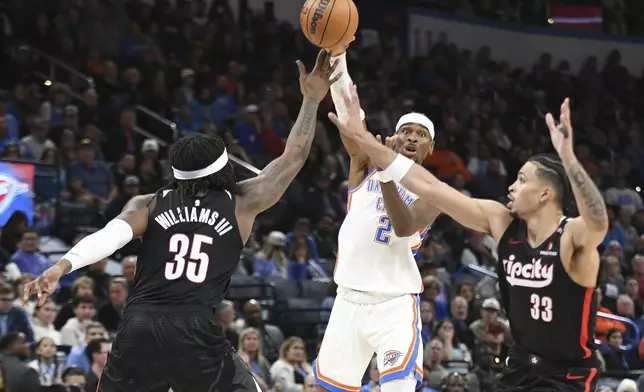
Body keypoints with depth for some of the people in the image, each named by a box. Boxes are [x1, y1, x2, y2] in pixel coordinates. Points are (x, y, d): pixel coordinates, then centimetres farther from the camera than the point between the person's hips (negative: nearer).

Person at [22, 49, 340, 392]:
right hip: (195, 334, -1)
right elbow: (292, 159, 19)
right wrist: (312, 100, 26)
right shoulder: (241, 204, 12)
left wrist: (62, 266, -18)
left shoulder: (148, 205, 13)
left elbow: (111, 235, -6)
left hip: (139, 330, 2)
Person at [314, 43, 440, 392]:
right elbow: (346, 110, -8)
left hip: (395, 304, -3)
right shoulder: (366, 163, 7)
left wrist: (387, 173, -32)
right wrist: (337, 52, -21)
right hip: (349, 299, 3)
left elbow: (405, 227, -20)